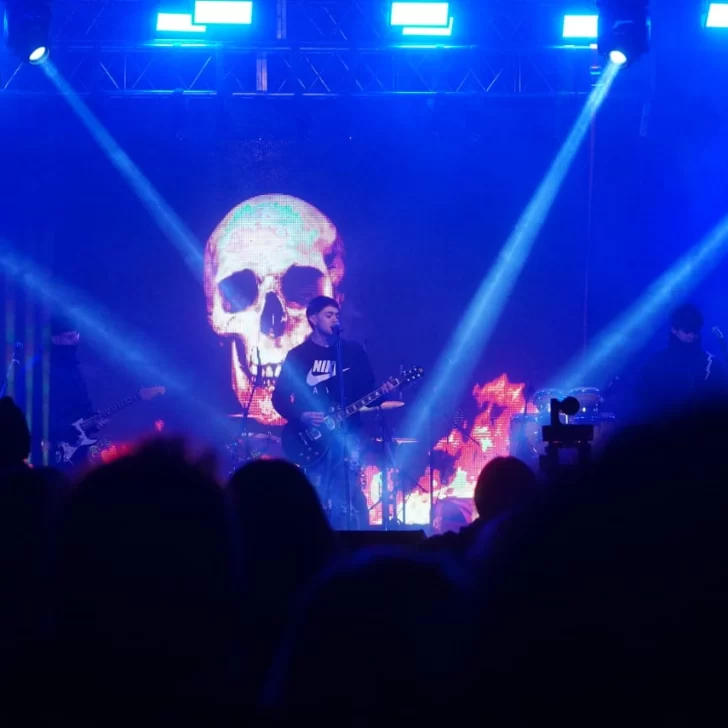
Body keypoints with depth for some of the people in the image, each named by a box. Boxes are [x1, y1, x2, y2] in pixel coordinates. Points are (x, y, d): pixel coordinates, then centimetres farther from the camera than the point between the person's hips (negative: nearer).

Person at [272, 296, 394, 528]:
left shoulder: (353, 351, 9)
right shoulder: (297, 356, 5)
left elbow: (367, 392, 7)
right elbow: (280, 397, 3)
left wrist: (382, 393, -14)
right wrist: (301, 416, -14)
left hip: (346, 433, 0)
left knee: (348, 495, -10)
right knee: (318, 498, 2)